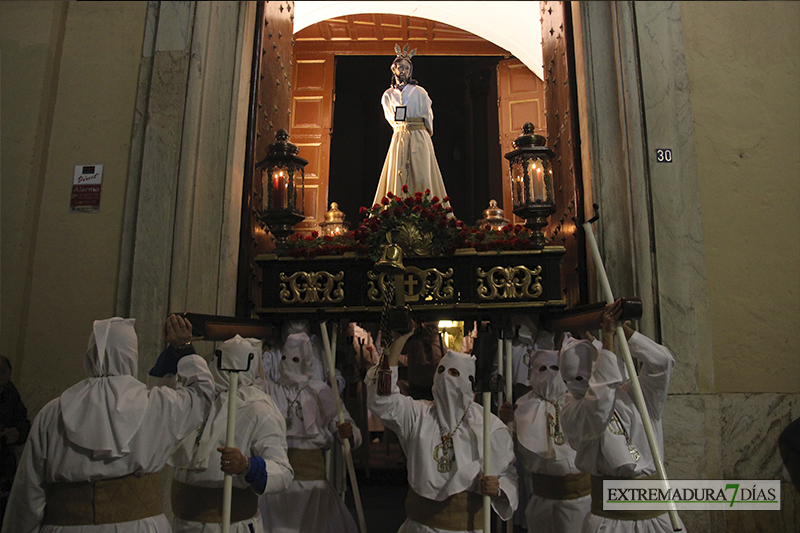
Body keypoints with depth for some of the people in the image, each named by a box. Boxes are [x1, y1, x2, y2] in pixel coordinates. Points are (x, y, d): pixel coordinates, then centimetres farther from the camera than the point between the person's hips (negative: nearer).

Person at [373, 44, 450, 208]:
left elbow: (428, 116, 8)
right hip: (398, 138, 2)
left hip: (419, 138, -2)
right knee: (397, 175, -3)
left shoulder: (419, 92, 2)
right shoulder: (388, 95, 10)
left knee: (420, 174, -5)